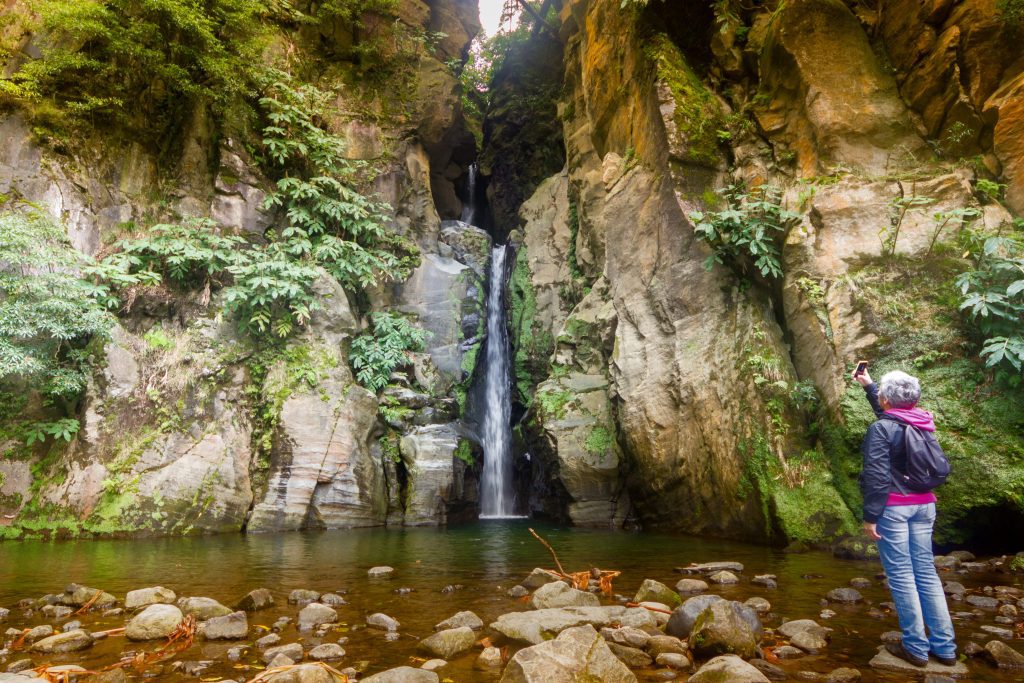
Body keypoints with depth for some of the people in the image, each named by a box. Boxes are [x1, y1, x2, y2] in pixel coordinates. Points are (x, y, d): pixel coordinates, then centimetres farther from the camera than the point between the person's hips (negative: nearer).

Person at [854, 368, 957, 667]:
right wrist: (868, 385, 39)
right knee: (926, 571, 11)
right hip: (924, 505, 7)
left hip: (893, 507, -7)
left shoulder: (881, 429, -13)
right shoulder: (921, 423, 7)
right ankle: (944, 646, 16)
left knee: (901, 575, 0)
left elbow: (877, 477, -18)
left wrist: (870, 516, -13)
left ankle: (916, 647, 6)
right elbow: (890, 413, 30)